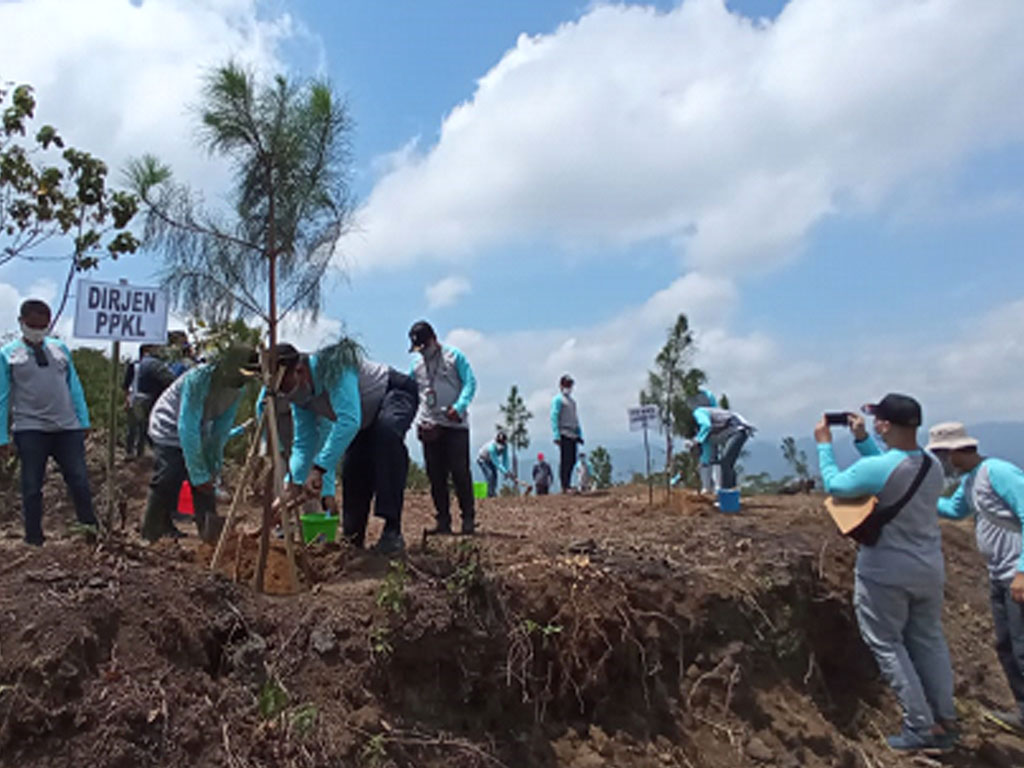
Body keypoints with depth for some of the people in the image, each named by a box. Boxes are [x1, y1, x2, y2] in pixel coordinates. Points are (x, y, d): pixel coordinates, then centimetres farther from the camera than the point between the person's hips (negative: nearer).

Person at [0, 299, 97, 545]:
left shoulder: (60, 348, 9)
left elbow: (74, 387, 12)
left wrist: (84, 422, 8)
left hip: (67, 428, 2)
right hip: (30, 431, -2)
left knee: (80, 481, 4)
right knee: (32, 488, 6)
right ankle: (34, 540, 18)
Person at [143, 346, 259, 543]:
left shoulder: (237, 387, -15)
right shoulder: (198, 379, -35)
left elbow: (221, 430, -5)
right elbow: (187, 429, -36)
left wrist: (213, 466, -8)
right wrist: (199, 475, -34)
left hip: (198, 434, 6)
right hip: (169, 430, -6)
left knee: (205, 487, 1)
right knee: (167, 483, -10)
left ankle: (211, 533, 8)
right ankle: (152, 534, 5)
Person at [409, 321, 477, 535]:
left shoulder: (454, 356, 1)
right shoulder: (416, 365, 15)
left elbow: (470, 382, -6)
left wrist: (459, 407, -21)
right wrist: (419, 421, 1)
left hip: (455, 424, -4)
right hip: (429, 426, 5)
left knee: (460, 472, -6)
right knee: (436, 476, 4)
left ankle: (468, 519, 2)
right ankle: (443, 521, 11)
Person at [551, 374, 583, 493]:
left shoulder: (572, 401, 22)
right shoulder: (558, 399, -2)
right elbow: (554, 417, -9)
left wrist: (579, 434, 20)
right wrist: (556, 435, -17)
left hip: (573, 435, 8)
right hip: (564, 434, -8)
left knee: (572, 460, 6)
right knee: (565, 460, -9)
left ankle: (568, 484, 13)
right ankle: (565, 486, -8)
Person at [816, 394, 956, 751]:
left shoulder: (877, 468, -25)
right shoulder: (932, 466, -1)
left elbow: (833, 485, -10)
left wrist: (824, 444, 1)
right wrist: (862, 440, 14)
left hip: (886, 575, -7)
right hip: (929, 571, 7)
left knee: (887, 644, 7)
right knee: (929, 641, 18)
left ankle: (922, 726, 11)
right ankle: (945, 721, 26)